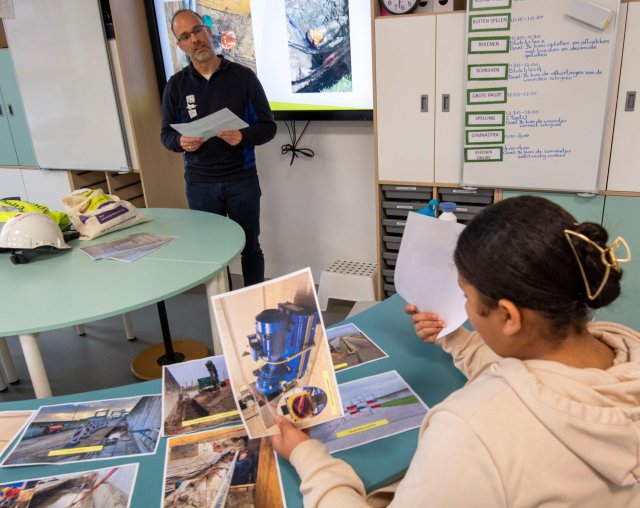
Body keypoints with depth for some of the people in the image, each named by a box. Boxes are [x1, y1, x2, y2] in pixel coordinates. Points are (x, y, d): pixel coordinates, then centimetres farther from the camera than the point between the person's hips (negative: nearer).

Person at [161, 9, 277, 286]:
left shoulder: (243, 76, -2)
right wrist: (181, 142, -16)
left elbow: (268, 126, -1)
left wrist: (243, 137, -21)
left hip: (242, 180, -1)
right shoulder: (176, 85, 4)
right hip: (200, 184, 2)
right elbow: (166, 133, 8)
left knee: (250, 248, 10)